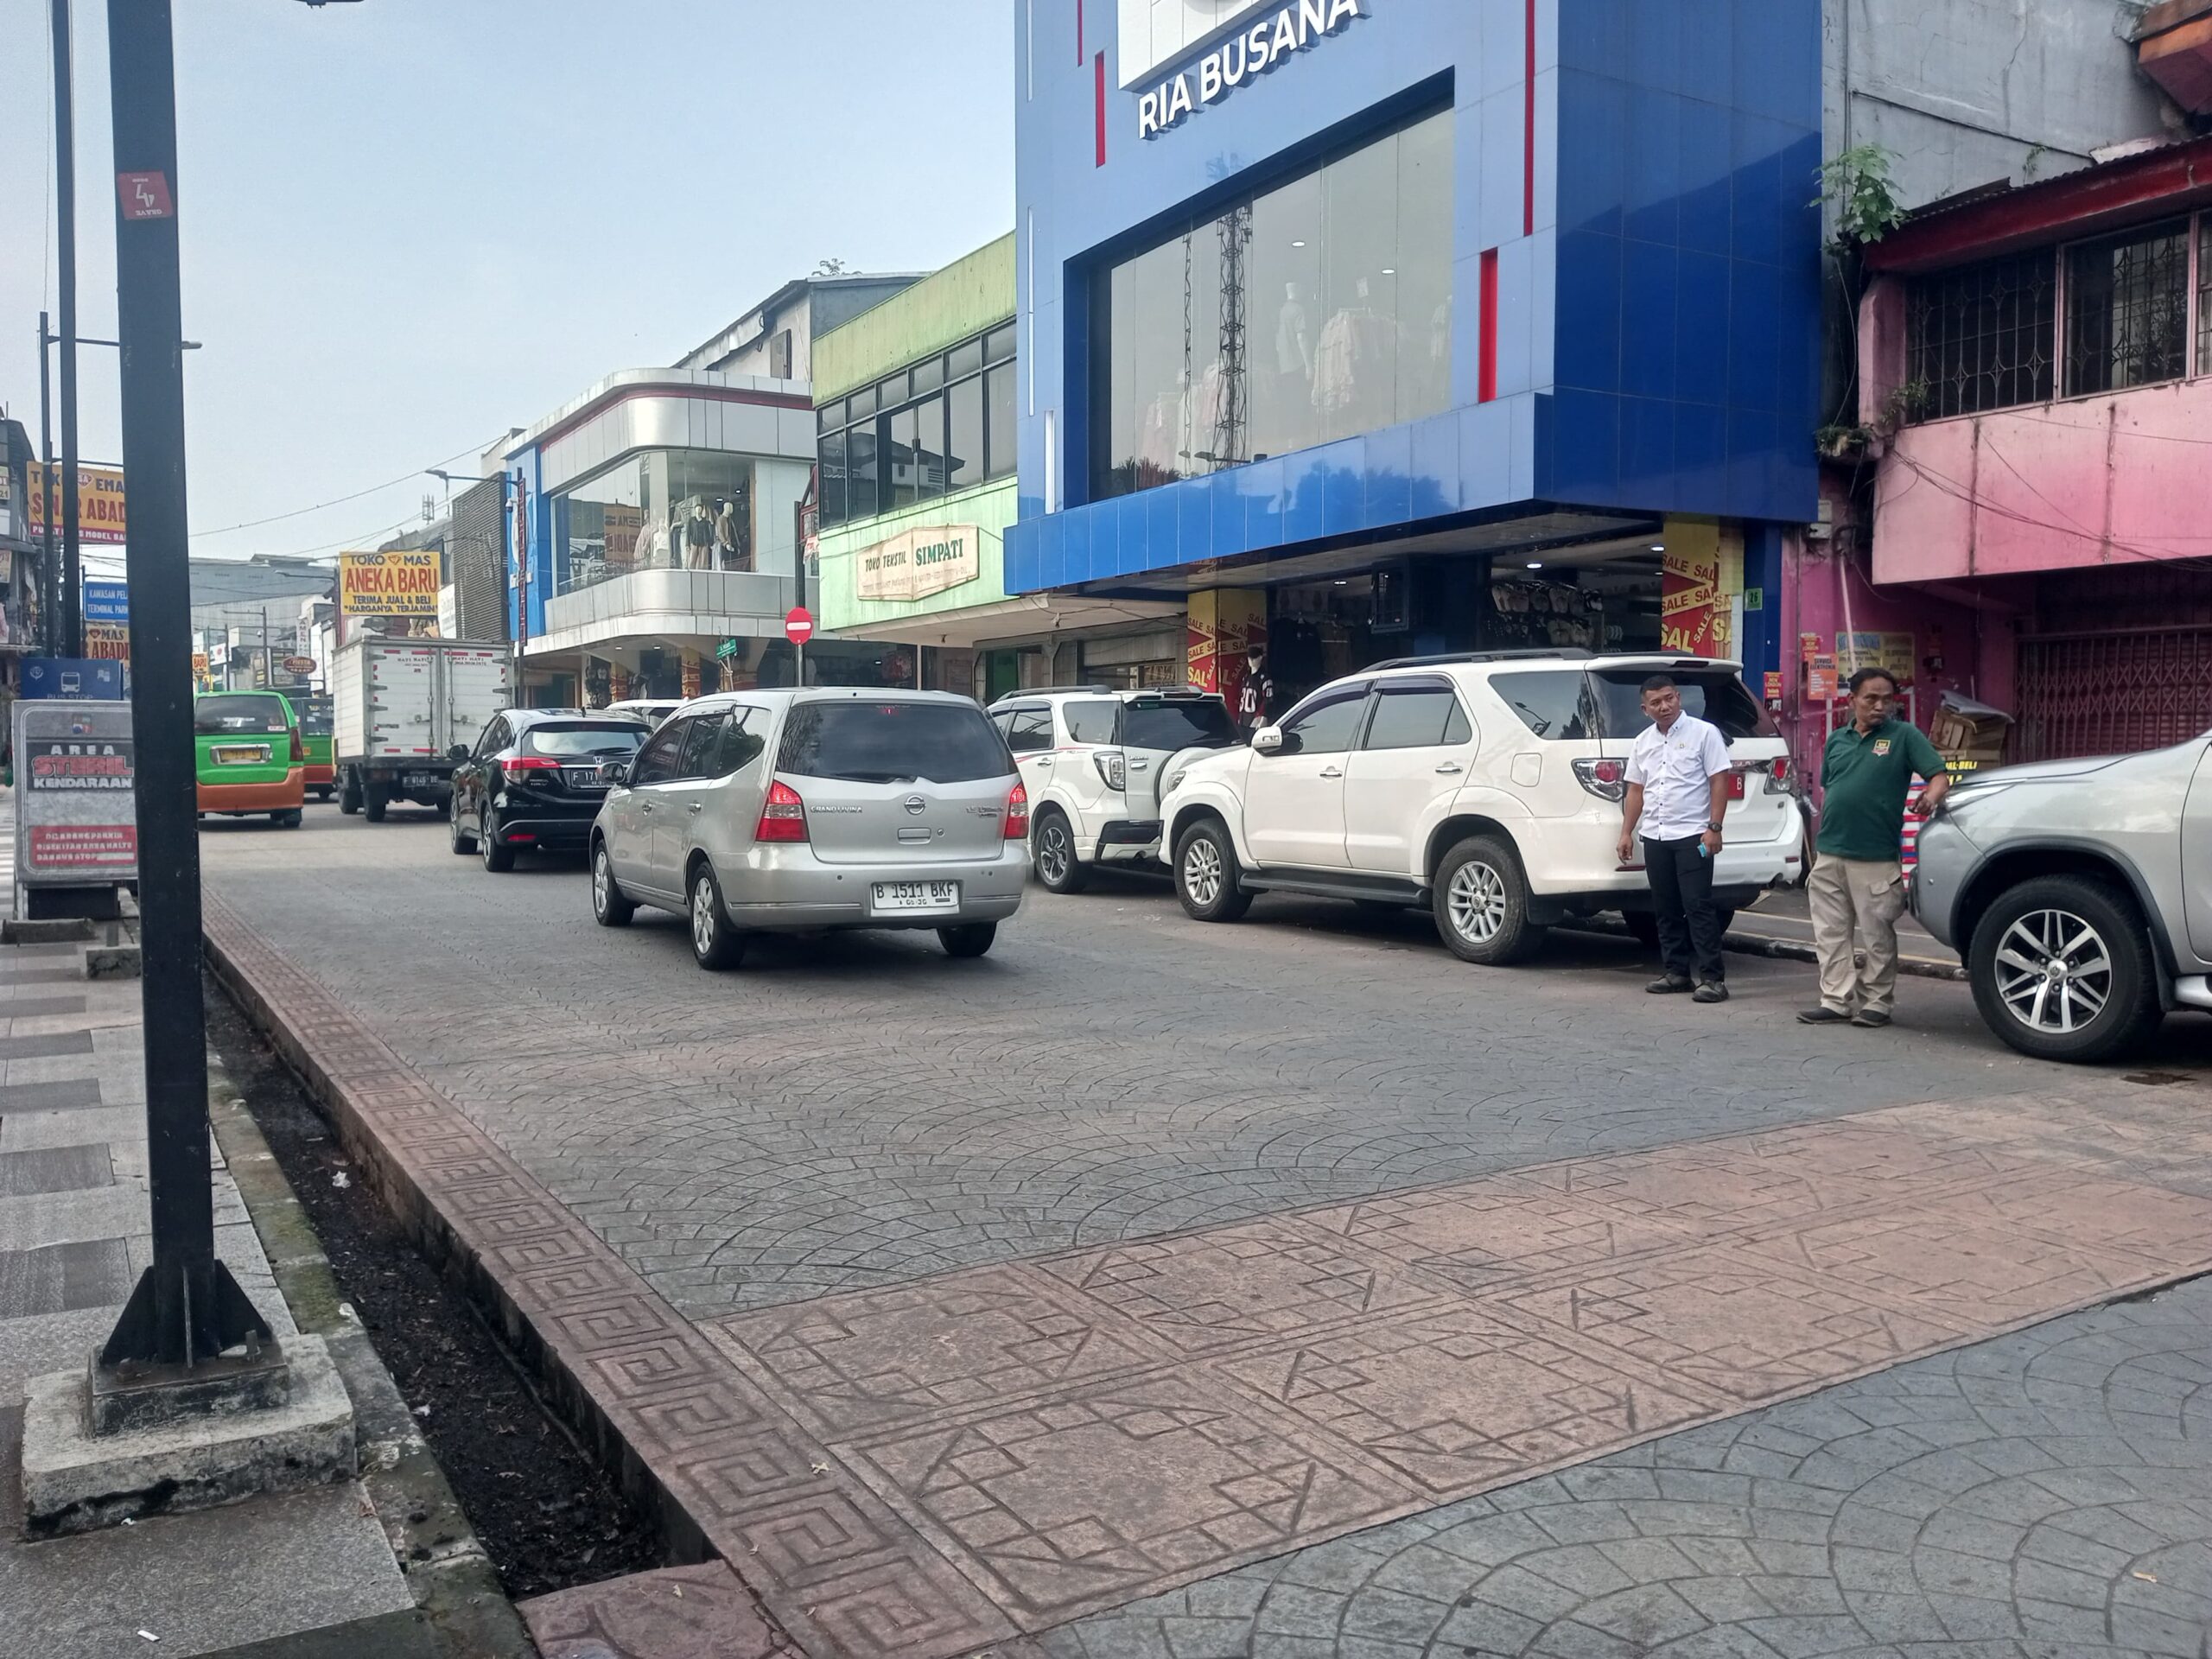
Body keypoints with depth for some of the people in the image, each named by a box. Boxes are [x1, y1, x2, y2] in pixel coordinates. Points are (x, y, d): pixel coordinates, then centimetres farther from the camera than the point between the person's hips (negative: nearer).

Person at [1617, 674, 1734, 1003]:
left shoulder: (1704, 733, -3)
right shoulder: (1643, 742, 14)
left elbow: (1719, 782, -7)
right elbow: (1636, 790, 18)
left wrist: (1713, 828, -14)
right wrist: (1627, 832, 13)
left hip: (1692, 836, -6)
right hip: (1655, 838, 6)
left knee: (1699, 907, -8)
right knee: (1666, 910, 9)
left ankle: (1712, 977, -6)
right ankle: (1676, 973, 17)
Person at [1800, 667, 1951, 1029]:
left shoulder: (1904, 735, 0)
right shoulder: (1837, 740, 13)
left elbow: (1939, 776, -7)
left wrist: (1932, 796, -30)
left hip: (1876, 859, -5)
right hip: (1829, 855, 5)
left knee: (1878, 936, 3)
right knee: (1831, 934, 7)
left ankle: (1877, 1002, 13)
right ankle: (1836, 1000, 13)